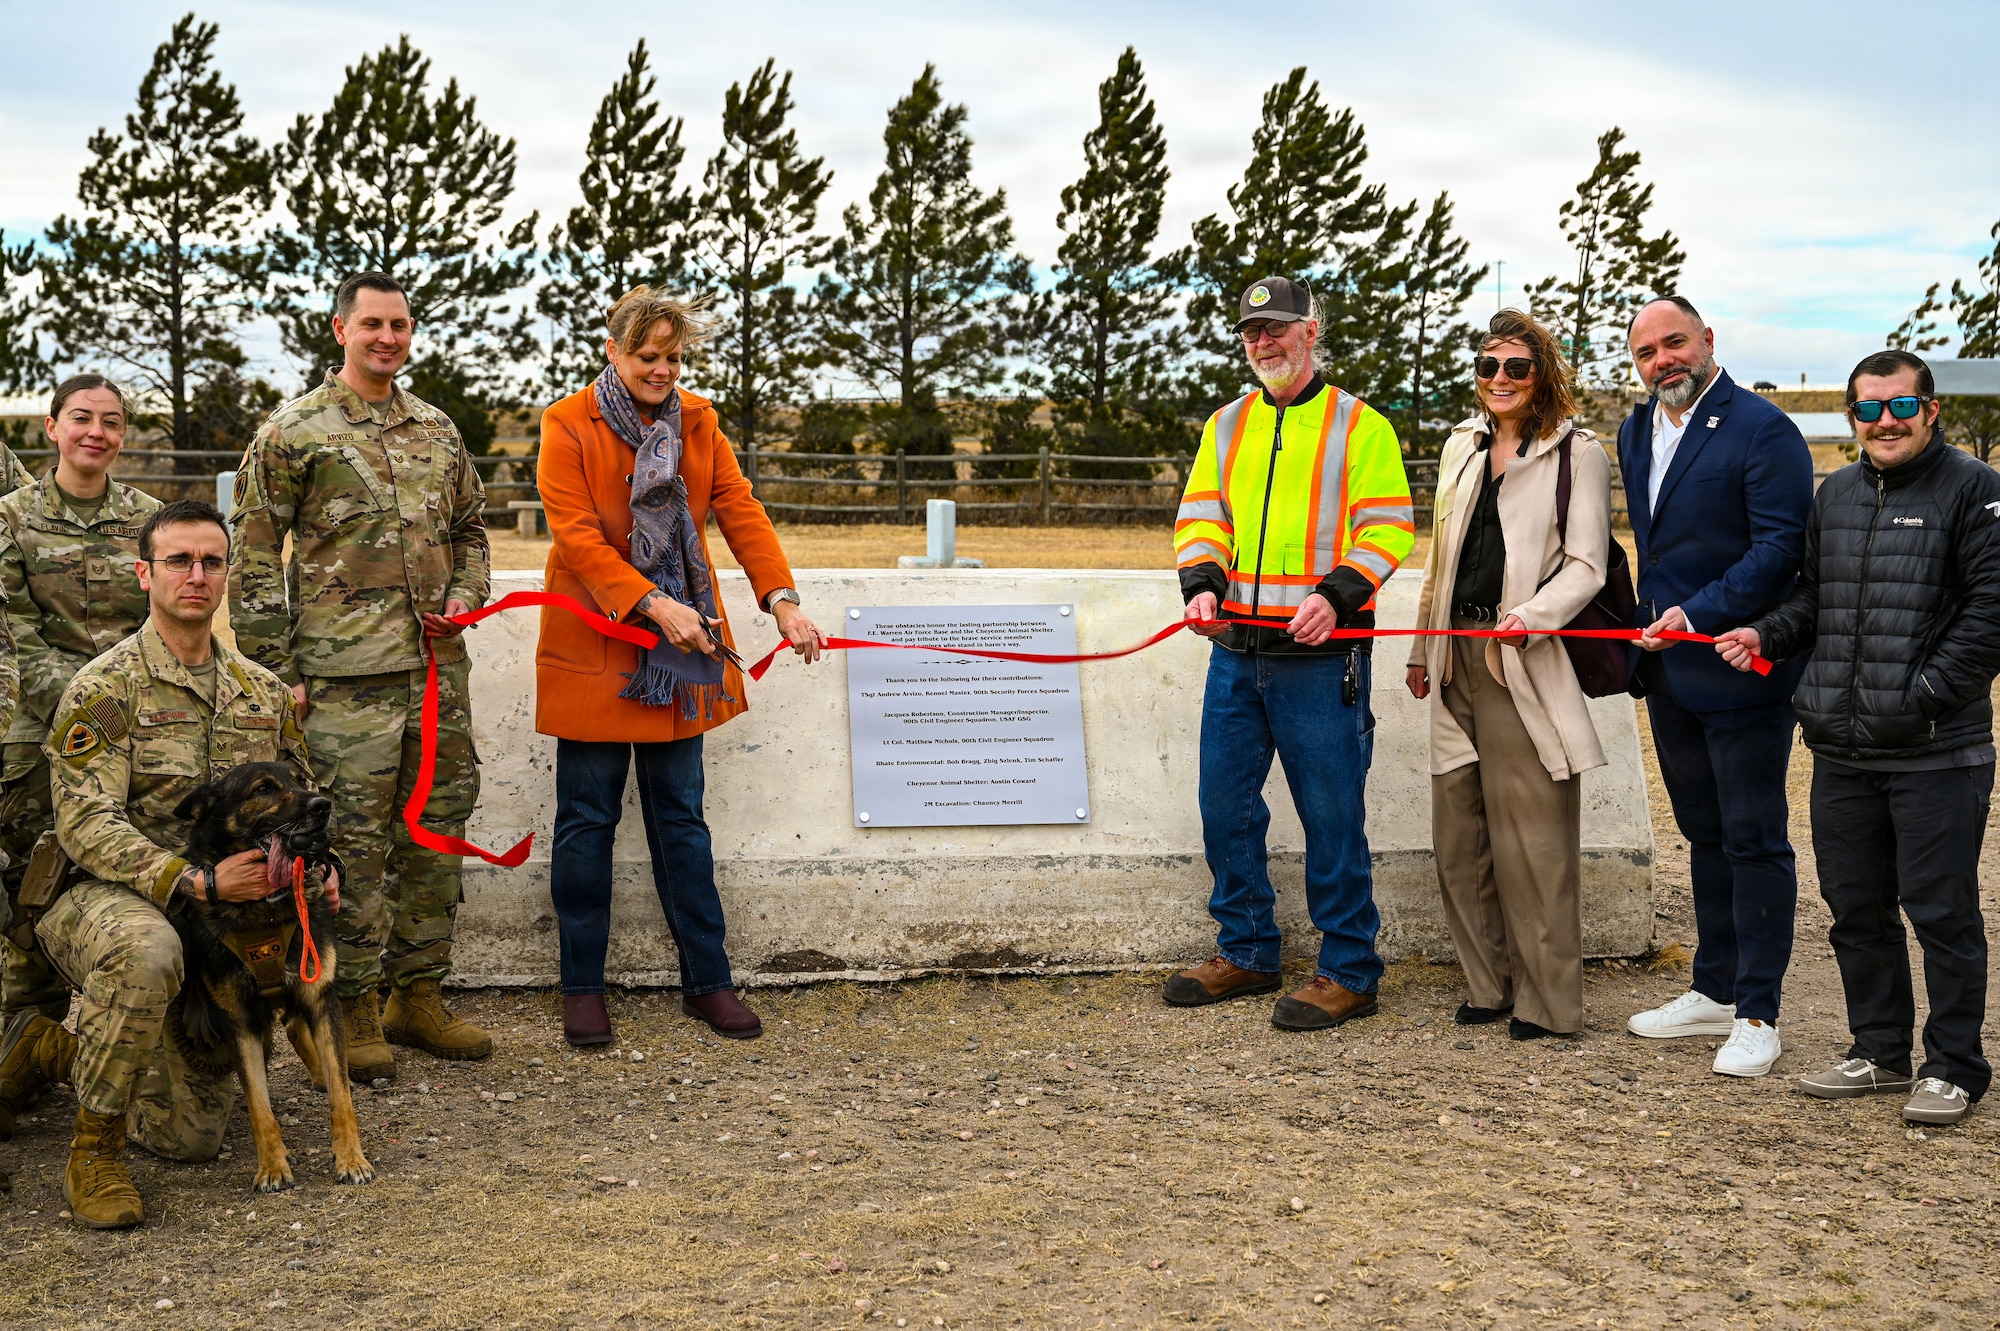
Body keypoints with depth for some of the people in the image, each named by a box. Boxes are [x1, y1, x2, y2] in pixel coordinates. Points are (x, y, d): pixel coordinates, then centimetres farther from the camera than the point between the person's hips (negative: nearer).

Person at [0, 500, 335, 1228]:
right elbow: (86, 826, -17)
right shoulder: (103, 689, -8)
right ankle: (93, 1153, -24)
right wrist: (196, 880, -29)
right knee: (148, 950, -43)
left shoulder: (264, 691, 9)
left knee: (191, 1135, 3)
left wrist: (321, 866, -6)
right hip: (107, 901, -5)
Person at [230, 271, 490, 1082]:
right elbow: (253, 560, -3)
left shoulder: (438, 431, 15)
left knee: (437, 829, 10)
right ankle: (355, 1010, 8)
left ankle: (418, 993, 22)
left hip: (439, 668, 6)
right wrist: (275, 672, -7)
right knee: (354, 840, -4)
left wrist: (463, 596, 5)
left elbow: (470, 528, 25)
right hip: (346, 678, -6)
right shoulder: (294, 434, -2)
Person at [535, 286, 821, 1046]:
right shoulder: (569, 426, -7)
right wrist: (654, 605, -26)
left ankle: (707, 982, 16)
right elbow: (576, 537, -15)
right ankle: (582, 990, 14)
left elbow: (739, 511, -1)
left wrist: (782, 599, -15)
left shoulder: (696, 422, 7)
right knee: (587, 820, 4)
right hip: (594, 649, -4)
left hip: (680, 649, 4)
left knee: (681, 818, 9)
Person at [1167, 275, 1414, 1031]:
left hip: (1319, 656, -5)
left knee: (1331, 815, -2)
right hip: (1235, 651, 6)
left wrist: (1337, 596, -20)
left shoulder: (1360, 426, 0)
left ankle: (1348, 973, 9)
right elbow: (1201, 515, 13)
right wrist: (1202, 584, -7)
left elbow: (1387, 529, -5)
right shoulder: (1226, 426, 15)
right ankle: (1246, 953, 26)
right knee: (1225, 806, 11)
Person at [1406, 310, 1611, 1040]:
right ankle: (1490, 986, 18)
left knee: (1531, 834, -5)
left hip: (1525, 657, -6)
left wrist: (1530, 617, -23)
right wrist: (1421, 649, 22)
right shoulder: (1461, 446, 18)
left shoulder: (1577, 452, 0)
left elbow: (1585, 564, -7)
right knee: (1458, 833, 7)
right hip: (1458, 658, 6)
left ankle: (1546, 1000, 4)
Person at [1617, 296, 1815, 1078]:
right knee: (1706, 836, 16)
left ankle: (1756, 1015, 5)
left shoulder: (1762, 430, -12)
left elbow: (1782, 546, -18)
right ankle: (1714, 991, 27)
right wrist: (1647, 630, 15)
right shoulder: (1637, 434, 13)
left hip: (1741, 669, -8)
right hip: (1670, 671, 8)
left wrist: (1697, 615, -24)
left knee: (1754, 841, -1)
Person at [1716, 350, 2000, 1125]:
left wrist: (1928, 696, -15)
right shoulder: (1836, 494, 15)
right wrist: (1767, 636, 5)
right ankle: (1879, 1053, 27)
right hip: (1842, 752, 7)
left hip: (1937, 754, -6)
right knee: (1855, 907, 13)